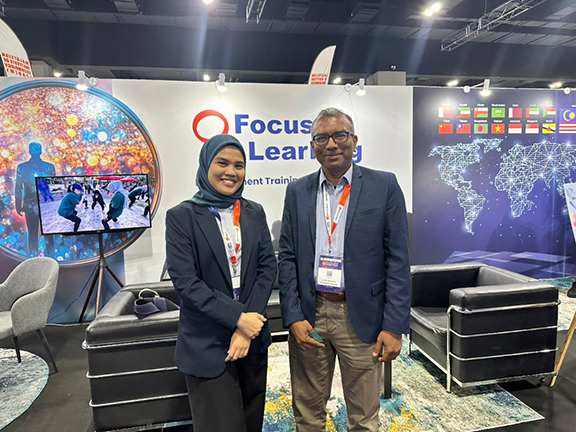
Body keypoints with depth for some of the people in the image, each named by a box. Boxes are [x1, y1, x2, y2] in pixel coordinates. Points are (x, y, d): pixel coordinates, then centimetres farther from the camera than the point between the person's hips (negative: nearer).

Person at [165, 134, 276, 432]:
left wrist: (250, 324, -12)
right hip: (207, 343, -4)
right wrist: (237, 318, -17)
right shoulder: (181, 216, -7)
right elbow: (185, 281, -13)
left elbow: (268, 267, -1)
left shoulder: (255, 212, 5)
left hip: (252, 334, 4)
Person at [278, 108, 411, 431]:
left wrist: (394, 326, -8)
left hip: (361, 318, -2)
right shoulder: (297, 191, 5)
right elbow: (288, 258, 4)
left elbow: (398, 261, -5)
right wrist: (294, 318, -4)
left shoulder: (384, 186, -3)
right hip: (309, 314, 2)